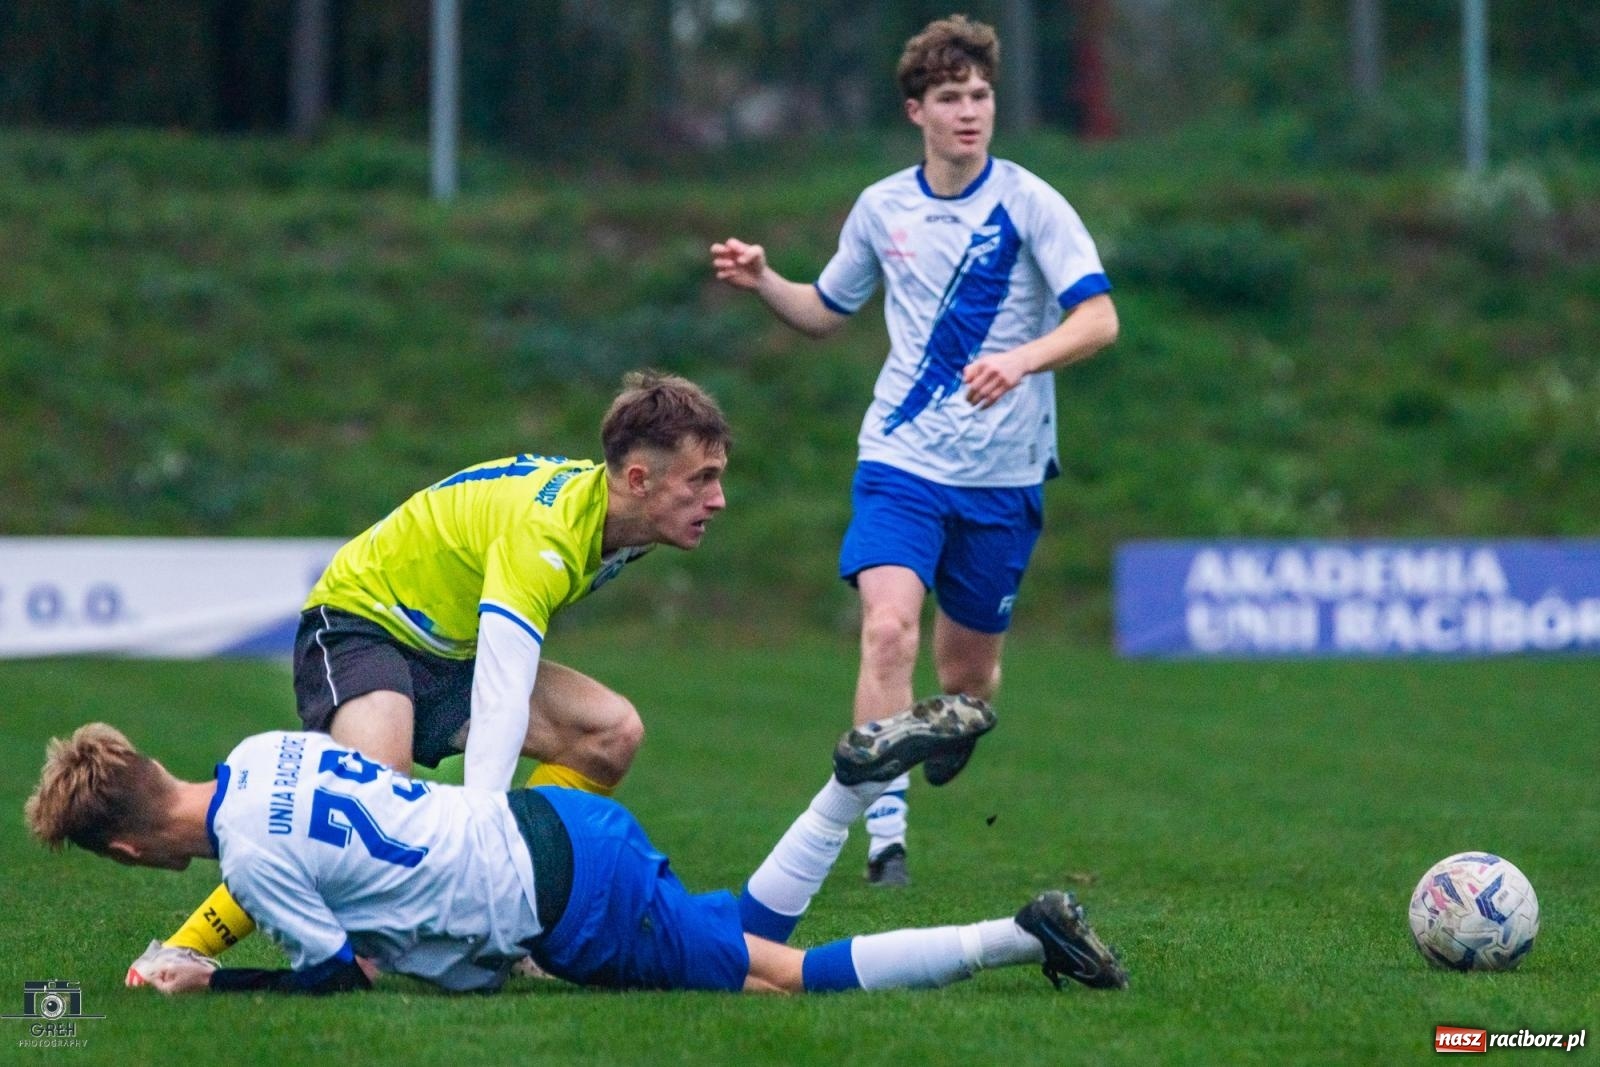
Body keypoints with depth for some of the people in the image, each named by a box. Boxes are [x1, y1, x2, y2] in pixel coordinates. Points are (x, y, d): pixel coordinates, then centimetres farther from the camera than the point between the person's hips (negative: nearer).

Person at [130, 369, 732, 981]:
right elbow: (499, 703, -41)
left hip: (451, 650, 9)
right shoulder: (542, 533, -32)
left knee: (612, 733, -7)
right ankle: (182, 950, -30)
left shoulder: (612, 514, -5)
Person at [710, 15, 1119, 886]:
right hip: (901, 462, 1)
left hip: (1002, 477, -1)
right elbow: (826, 312, 20)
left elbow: (1098, 319, -16)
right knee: (887, 627, -22)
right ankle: (884, 831, -19)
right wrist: (761, 282, 0)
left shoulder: (1029, 203, -7)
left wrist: (1020, 361, -33)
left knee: (968, 673, 8)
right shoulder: (882, 209, 4)